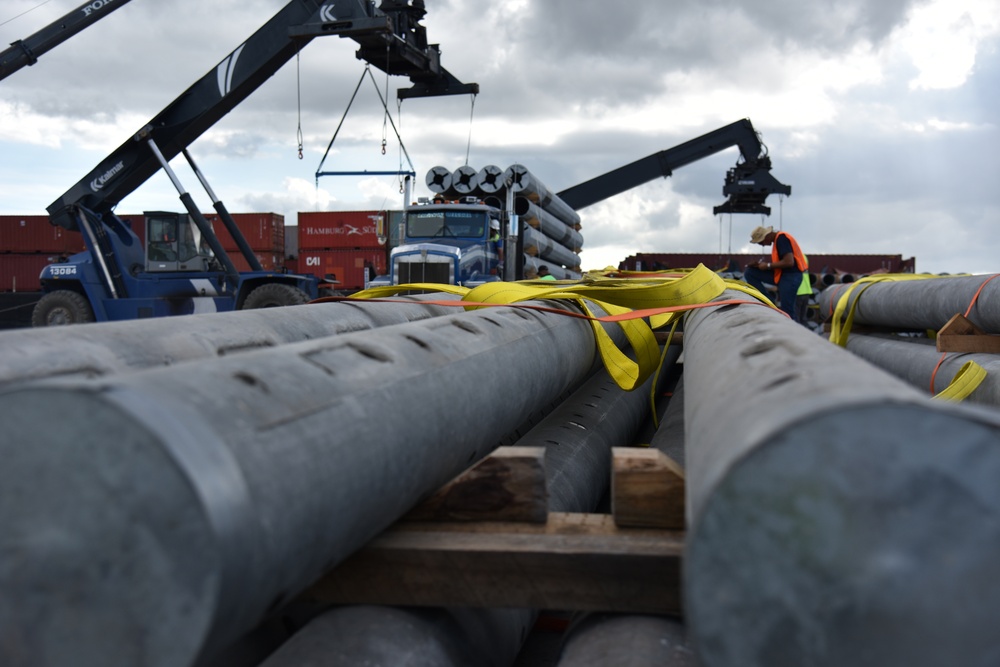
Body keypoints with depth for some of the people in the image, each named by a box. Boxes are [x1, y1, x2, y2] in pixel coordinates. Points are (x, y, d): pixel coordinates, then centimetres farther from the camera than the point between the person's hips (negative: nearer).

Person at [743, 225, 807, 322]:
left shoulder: (782, 238, -17)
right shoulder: (778, 239, 13)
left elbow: (789, 262, -25)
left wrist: (768, 265, -14)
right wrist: (764, 264, 3)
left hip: (791, 276, -10)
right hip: (781, 274, 10)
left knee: (786, 312, -7)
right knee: (750, 273, 3)